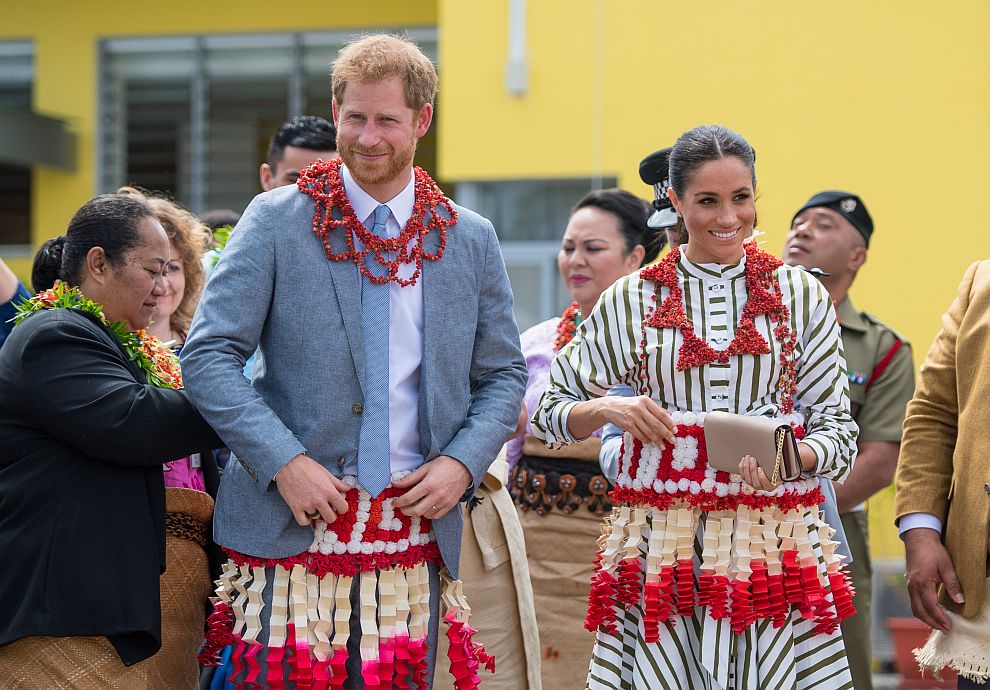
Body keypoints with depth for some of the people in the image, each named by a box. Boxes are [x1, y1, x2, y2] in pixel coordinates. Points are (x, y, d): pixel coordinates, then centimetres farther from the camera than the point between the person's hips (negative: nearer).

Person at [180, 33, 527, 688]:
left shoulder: (471, 241, 9)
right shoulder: (276, 221, 0)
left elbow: (503, 374, 15)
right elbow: (208, 355, -3)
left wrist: (462, 463, -3)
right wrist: (283, 462, -14)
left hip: (417, 531, 3)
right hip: (292, 528, -2)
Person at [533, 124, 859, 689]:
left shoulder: (801, 296, 6)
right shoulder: (634, 299, 7)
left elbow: (839, 428, 6)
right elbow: (549, 410, 11)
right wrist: (607, 410, -10)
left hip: (774, 548, 0)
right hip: (662, 551, 0)